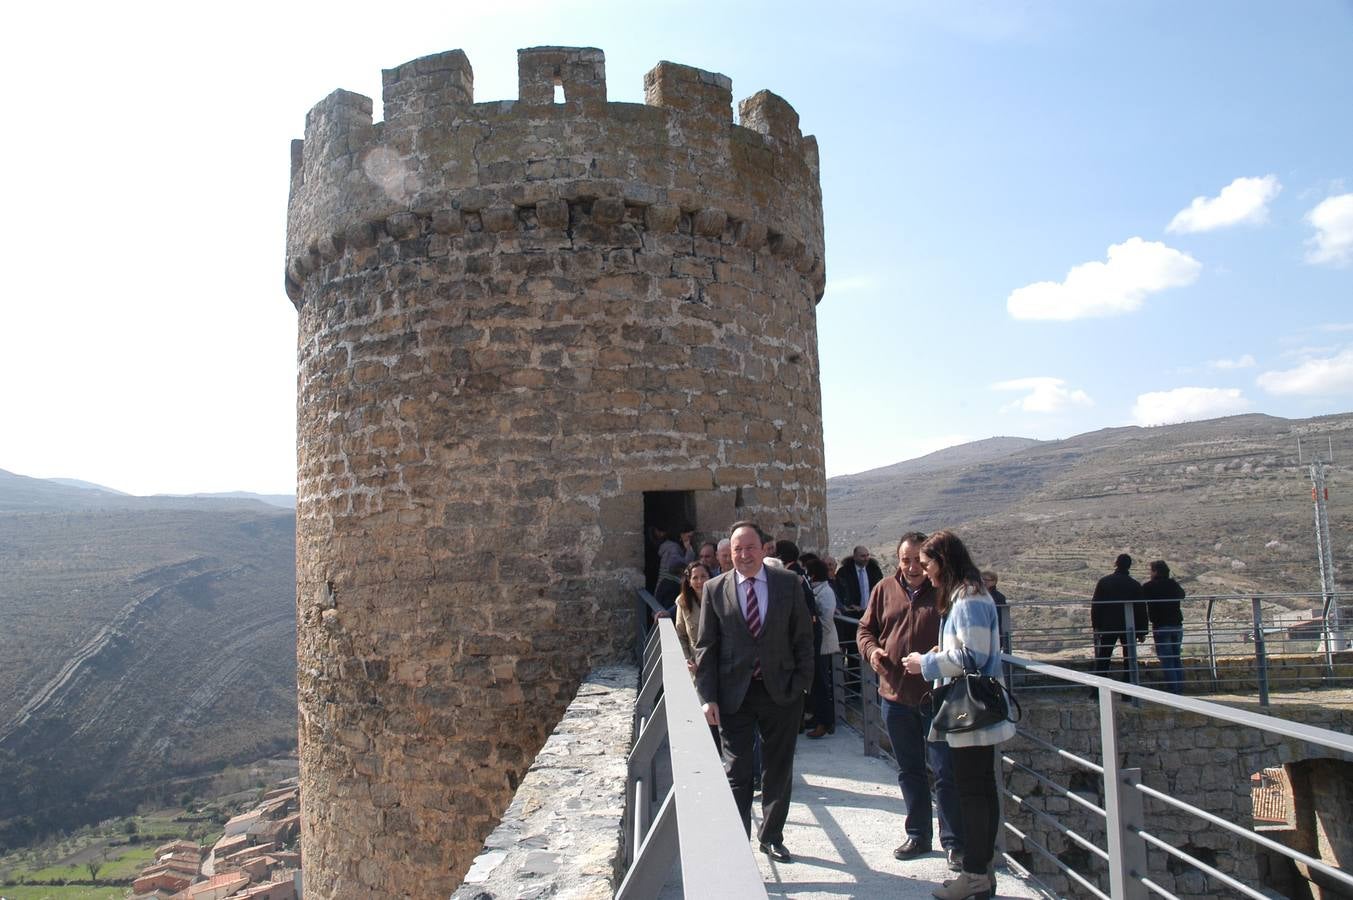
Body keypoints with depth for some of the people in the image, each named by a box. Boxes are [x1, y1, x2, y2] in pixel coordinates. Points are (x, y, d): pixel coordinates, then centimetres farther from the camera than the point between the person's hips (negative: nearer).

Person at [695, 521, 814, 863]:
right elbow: (705, 647, -1)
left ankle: (772, 836, 33)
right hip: (734, 693, -1)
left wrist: (802, 682, -4)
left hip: (781, 691, 2)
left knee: (779, 770, 14)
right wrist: (707, 697, -7)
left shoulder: (789, 583, -1)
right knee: (737, 771, 3)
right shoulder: (715, 589, -2)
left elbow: (803, 637, 3)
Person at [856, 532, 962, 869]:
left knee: (946, 772, 0)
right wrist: (871, 650, -7)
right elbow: (866, 628, 14)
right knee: (909, 770, 16)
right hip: (895, 693, 4)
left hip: (935, 694, -4)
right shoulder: (885, 590, 6)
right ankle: (918, 834, 29)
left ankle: (954, 842, 13)